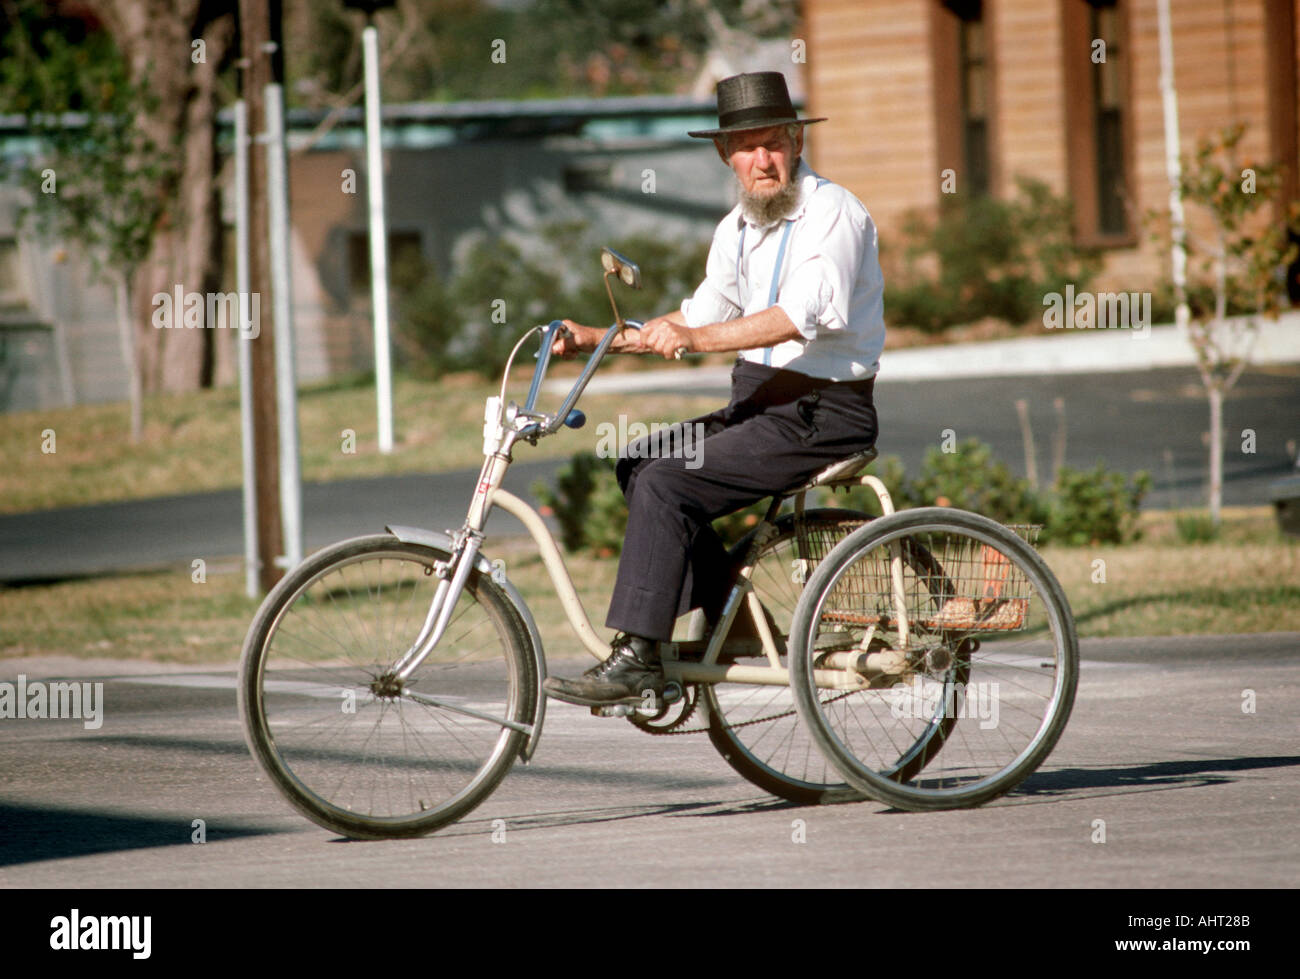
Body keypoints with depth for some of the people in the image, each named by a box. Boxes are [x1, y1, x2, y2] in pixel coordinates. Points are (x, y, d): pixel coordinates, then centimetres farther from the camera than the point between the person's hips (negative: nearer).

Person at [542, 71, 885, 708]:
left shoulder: (834, 214, -13)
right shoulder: (738, 229, 14)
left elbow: (804, 313, -27)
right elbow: (704, 316, 23)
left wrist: (697, 339, -34)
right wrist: (600, 340, 12)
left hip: (821, 414, -9)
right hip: (757, 403, 9)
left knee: (667, 483, -20)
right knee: (639, 462, -1)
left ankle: (637, 660, -19)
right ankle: (726, 615, 0)